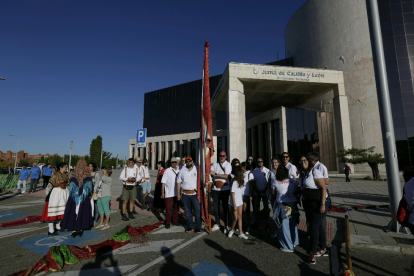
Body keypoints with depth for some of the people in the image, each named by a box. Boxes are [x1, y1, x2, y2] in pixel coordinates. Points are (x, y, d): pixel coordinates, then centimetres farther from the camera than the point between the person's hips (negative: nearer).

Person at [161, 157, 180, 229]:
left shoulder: (179, 171, 6)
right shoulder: (167, 171, -9)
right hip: (169, 194, -5)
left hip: (177, 193, 5)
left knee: (176, 208, 15)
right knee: (168, 209, 5)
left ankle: (175, 221, 29)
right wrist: (162, 193, -10)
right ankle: (167, 223, 19)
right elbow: (163, 183, -8)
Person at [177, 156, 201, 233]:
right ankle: (190, 226, 25)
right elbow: (179, 182, 10)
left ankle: (198, 227, 16)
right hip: (185, 194, 3)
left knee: (197, 211, 2)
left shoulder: (197, 169, 1)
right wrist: (178, 194, 7)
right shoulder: (182, 170, 9)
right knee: (187, 212, 11)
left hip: (195, 194, -2)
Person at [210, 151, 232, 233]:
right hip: (215, 189, 3)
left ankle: (226, 226, 18)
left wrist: (215, 174, -16)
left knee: (225, 207, 5)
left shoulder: (228, 165, -2)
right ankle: (217, 224, 29)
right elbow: (210, 172, 3)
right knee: (216, 207, 12)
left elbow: (226, 176, -13)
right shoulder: (215, 164, 9)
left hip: (224, 189, -3)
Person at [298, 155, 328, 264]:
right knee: (318, 225, 17)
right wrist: (303, 204, 12)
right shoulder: (302, 174, 8)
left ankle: (312, 253, 7)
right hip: (307, 204, 7)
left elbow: (323, 188, -19)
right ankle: (323, 249, 32)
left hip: (317, 204, -7)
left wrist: (323, 204, -22)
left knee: (314, 227, -3)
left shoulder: (315, 172, -15)